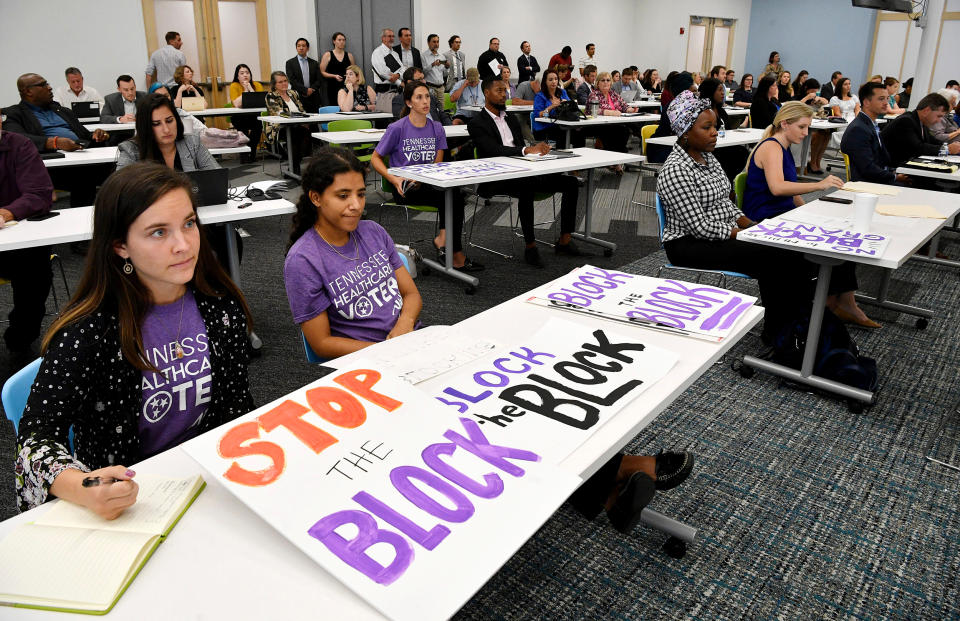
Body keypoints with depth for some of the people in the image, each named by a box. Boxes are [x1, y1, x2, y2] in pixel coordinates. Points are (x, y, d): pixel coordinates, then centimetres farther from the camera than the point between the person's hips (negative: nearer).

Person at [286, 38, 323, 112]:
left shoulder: (314, 63, 15)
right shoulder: (290, 63, 6)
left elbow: (319, 80, 8)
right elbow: (292, 81, -4)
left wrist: (311, 89, -9)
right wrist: (306, 90, -13)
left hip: (313, 99, 3)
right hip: (298, 99, -2)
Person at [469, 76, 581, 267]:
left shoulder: (511, 119, 23)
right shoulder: (477, 124, -1)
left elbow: (521, 148, 20)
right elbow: (494, 150, -19)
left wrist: (537, 149, -5)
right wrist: (528, 150, -32)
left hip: (520, 172, 7)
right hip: (496, 179, -7)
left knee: (571, 183, -7)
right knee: (526, 188, -39)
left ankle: (564, 241, -5)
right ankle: (530, 246, -28)